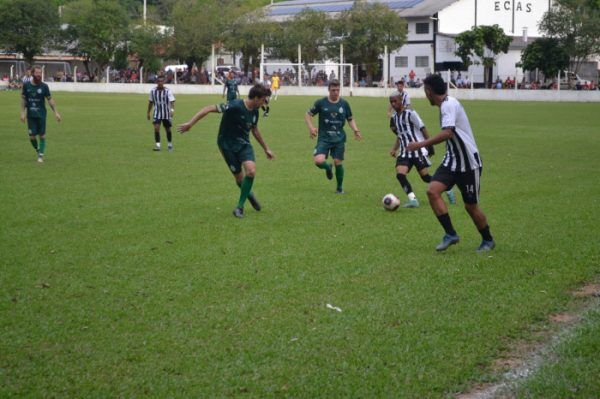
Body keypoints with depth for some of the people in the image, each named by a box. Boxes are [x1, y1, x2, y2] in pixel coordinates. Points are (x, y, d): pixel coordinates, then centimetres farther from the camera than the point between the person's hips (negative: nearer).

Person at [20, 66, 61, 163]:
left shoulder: (44, 86, -4)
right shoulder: (26, 85, -1)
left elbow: (50, 99, 1)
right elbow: (23, 99, 6)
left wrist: (56, 112, -3)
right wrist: (23, 112, 1)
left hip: (41, 115, -1)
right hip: (30, 115, 1)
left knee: (42, 136, -1)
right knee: (32, 137, 0)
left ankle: (41, 156, 8)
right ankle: (38, 150, 27)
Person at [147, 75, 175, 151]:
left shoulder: (168, 91, -11)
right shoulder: (153, 91, 0)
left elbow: (172, 101, -19)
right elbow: (151, 102, 11)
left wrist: (172, 109, -36)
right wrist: (148, 113, 14)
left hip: (166, 113, -1)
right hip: (157, 112, 1)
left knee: (168, 129, 9)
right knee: (156, 128, -15)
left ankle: (170, 144, 29)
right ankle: (157, 145, -14)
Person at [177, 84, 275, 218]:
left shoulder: (254, 111, 0)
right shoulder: (235, 106, -23)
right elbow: (209, 109, -25)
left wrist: (266, 148, 26)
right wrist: (190, 123, -30)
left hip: (243, 143, 5)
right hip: (227, 145, -5)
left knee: (251, 171, -19)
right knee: (239, 177, -1)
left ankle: (240, 206, -7)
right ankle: (249, 194, 34)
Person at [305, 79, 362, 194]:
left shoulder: (344, 104, 4)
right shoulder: (321, 103, -2)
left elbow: (350, 119, 15)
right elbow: (308, 114, 6)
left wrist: (356, 130, -3)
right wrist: (311, 127, -10)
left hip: (339, 138, 1)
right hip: (324, 138, -1)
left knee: (338, 162, -1)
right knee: (319, 161, -19)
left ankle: (340, 187, 22)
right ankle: (328, 168, 19)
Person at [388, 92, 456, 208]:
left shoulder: (410, 113, -9)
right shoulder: (394, 118, 13)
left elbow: (423, 129, -9)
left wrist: (429, 145, -11)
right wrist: (394, 149, 11)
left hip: (418, 150, -6)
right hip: (404, 152, 6)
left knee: (425, 176, -5)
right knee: (400, 174, -17)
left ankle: (447, 190, 19)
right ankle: (413, 199, -17)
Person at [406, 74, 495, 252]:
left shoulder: (449, 104, -19)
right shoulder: (447, 104, 10)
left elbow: (447, 133, -33)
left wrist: (421, 144, -32)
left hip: (468, 163, -8)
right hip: (452, 159, 8)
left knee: (471, 206, 3)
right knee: (432, 190, -11)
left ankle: (488, 241, 25)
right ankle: (451, 234, -6)